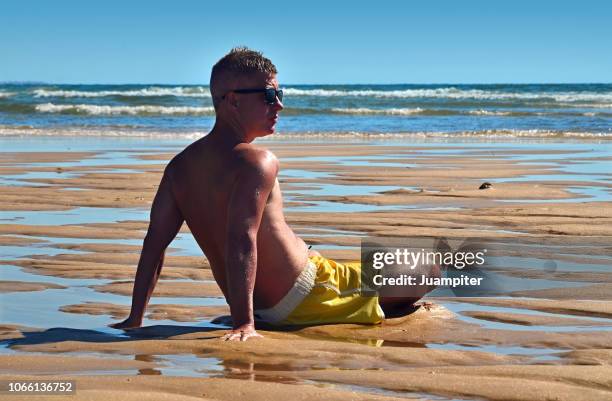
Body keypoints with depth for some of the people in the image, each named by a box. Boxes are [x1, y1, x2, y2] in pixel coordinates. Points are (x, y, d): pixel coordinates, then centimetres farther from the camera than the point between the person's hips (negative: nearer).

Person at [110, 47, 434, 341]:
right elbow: (241, 242, -33)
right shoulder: (257, 162, -22)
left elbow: (154, 241, 0)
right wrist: (243, 324, -38)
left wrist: (135, 318, 1)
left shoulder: (180, 166, 2)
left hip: (264, 310, 9)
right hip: (303, 299, -9)